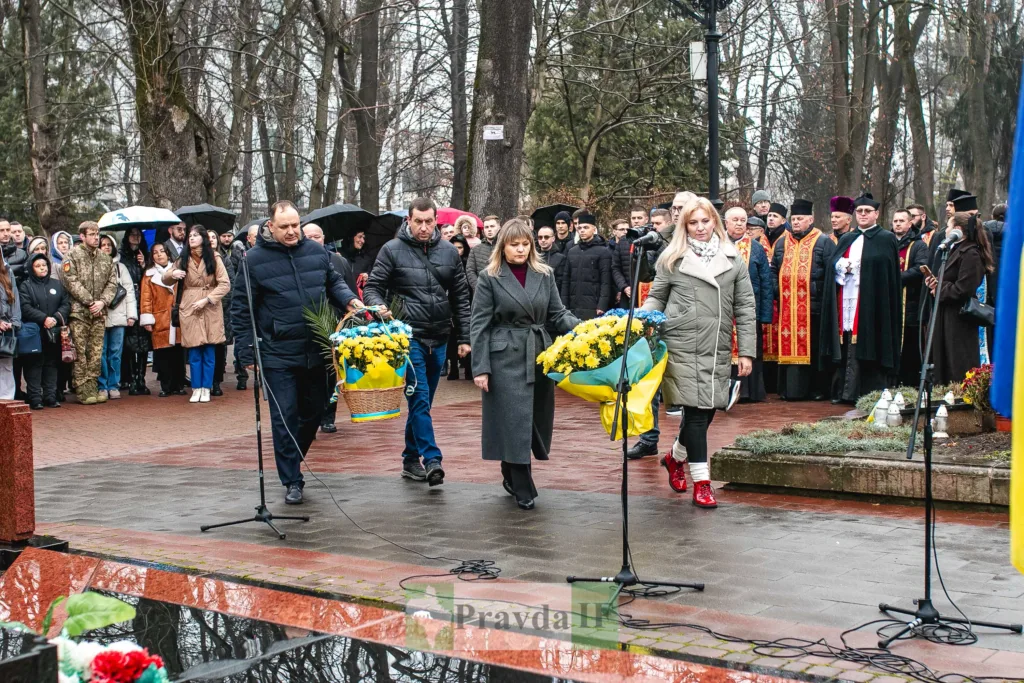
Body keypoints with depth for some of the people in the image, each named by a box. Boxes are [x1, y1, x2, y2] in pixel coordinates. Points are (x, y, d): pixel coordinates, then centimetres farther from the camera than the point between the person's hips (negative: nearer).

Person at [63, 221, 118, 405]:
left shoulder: (106, 258, 14)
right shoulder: (73, 256, -1)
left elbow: (112, 283, 9)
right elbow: (72, 282, -9)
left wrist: (102, 302, -8)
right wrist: (90, 302, -13)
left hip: (99, 313, 5)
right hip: (79, 313, -4)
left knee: (96, 353, 6)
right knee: (80, 353, -4)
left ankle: (93, 388, 12)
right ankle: (83, 391, -1)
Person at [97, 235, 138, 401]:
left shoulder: (120, 267, 15)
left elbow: (129, 290, 11)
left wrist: (131, 314, 3)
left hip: (118, 316, 3)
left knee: (116, 352, 4)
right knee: (101, 353, -2)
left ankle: (114, 386, 11)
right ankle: (102, 386, 6)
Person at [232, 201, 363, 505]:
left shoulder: (316, 251, 5)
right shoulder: (255, 259, -6)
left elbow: (333, 282, 20)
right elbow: (240, 308, -1)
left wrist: (348, 300, -1)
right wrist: (246, 351, -5)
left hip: (315, 351, 4)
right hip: (278, 355, -4)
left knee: (314, 411, 13)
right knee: (285, 417, -3)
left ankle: (292, 459, 36)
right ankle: (292, 482, 6)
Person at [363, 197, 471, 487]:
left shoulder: (449, 252, 7)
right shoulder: (392, 250, -3)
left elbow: (460, 297, 11)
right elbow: (372, 287, -2)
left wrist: (464, 338, 9)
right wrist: (378, 306, -25)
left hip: (439, 340, 4)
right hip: (409, 337, -4)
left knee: (422, 402, 13)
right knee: (419, 400, -12)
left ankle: (411, 459, 23)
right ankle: (432, 460, -15)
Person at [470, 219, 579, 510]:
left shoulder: (545, 275, 8)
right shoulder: (490, 277, -2)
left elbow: (557, 314, 7)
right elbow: (480, 325, -4)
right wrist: (480, 367, -11)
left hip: (539, 356, 4)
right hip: (506, 359, -4)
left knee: (536, 419, 8)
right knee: (514, 421, -5)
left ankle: (511, 475, 27)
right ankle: (523, 488, 3)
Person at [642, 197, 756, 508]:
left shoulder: (733, 259, 8)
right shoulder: (672, 258, 5)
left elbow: (745, 307, 7)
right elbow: (656, 297, 12)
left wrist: (747, 351, 3)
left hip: (718, 347, 3)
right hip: (682, 344, -3)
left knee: (708, 410, 8)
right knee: (696, 410, -7)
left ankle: (676, 457, 35)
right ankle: (701, 482, 1)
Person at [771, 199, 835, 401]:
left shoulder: (823, 242, 2)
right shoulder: (782, 243, 16)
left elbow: (831, 273, -4)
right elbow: (774, 271, 18)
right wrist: (776, 291, 3)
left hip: (813, 306, -4)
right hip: (788, 306, 4)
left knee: (813, 348, 1)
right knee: (789, 346, 3)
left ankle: (817, 389, 7)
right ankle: (789, 389, 8)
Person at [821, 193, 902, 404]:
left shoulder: (886, 239, 5)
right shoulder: (846, 240, 20)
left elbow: (891, 274, -2)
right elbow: (833, 264, 10)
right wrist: (844, 266, -10)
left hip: (873, 304, -4)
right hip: (848, 302, 4)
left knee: (871, 348, -7)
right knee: (849, 350, 1)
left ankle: (873, 394, -3)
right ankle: (847, 392, 5)